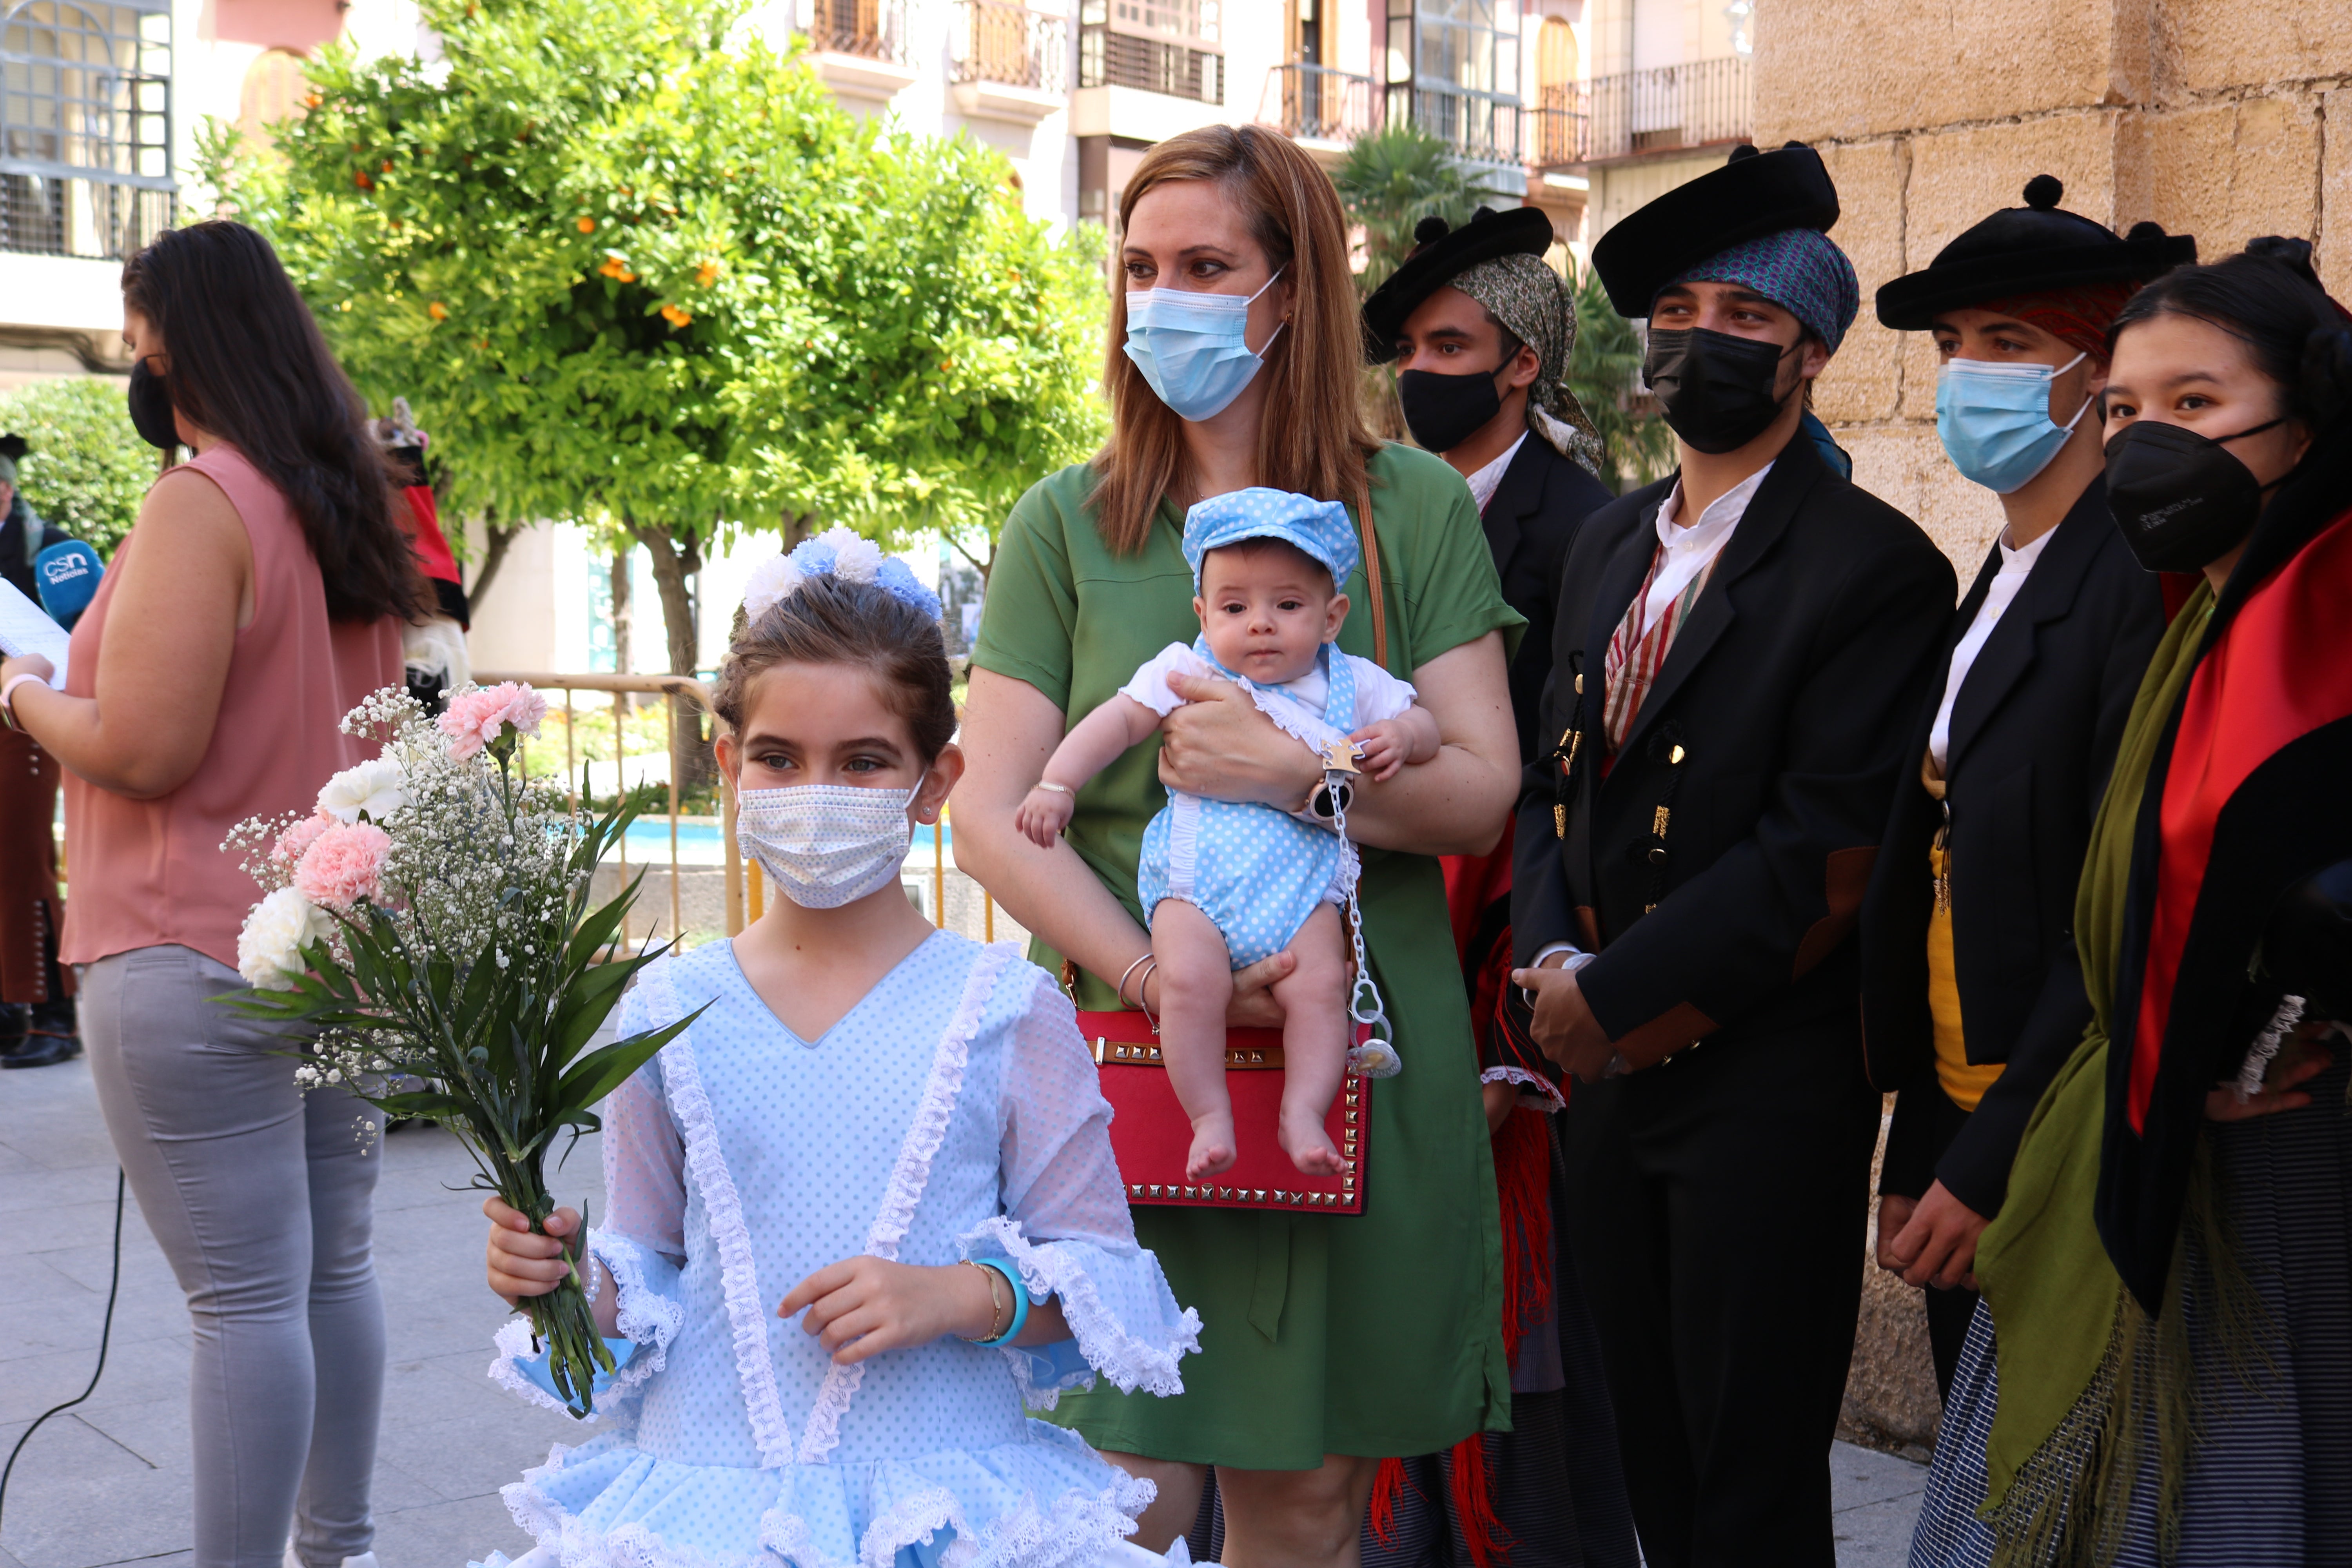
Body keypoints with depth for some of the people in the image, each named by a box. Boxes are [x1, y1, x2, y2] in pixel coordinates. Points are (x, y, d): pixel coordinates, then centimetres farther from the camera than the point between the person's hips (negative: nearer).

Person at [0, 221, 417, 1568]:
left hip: (199, 960, -8)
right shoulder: (348, 508, 11)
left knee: (244, 1298, -3)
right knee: (335, 1268, 14)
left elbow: (142, 750, -20)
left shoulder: (201, 505, -15)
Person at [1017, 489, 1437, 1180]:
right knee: (1191, 980, -24)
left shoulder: (1354, 684, 11)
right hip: (1196, 885, -1)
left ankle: (1304, 1113, -14)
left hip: (1303, 888, 1)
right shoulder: (1190, 671, 7)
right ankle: (1210, 1116, -12)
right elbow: (1120, 720, 5)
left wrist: (1400, 737, -8)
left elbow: (1424, 726, 16)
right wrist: (1057, 784, -3)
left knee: (1319, 984, -22)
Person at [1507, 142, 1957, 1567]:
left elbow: (1826, 854, -17)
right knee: (1649, 1449, 16)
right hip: (1606, 1070, 7)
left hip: (1767, 1081, -6)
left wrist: (1616, 993, -15)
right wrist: (1551, 955, -4)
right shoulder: (1608, 543, 14)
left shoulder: (1873, 566, -10)